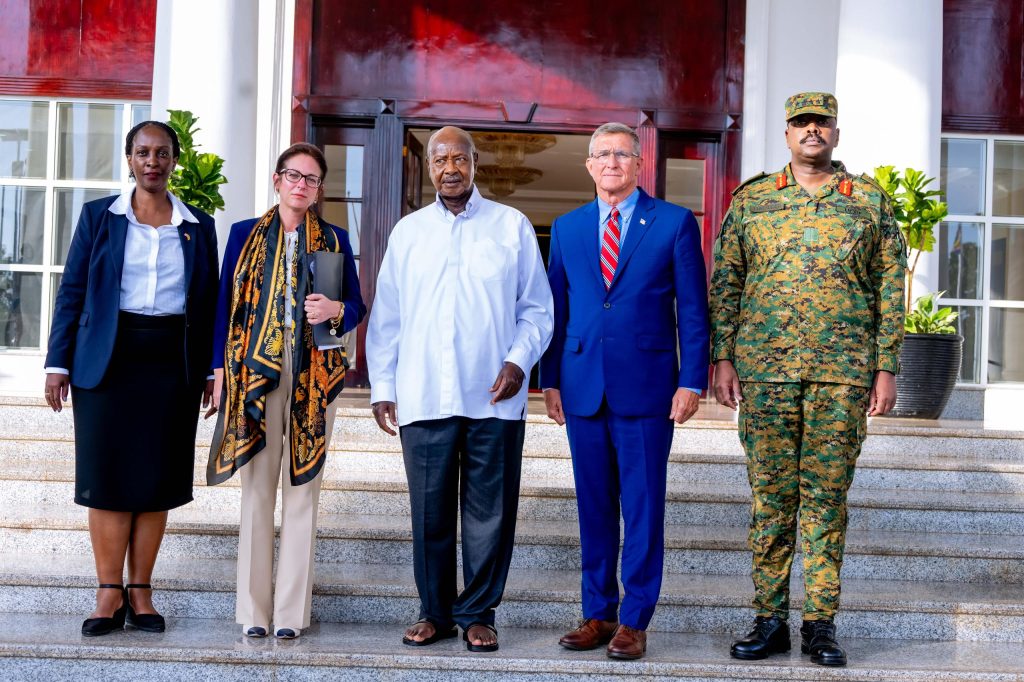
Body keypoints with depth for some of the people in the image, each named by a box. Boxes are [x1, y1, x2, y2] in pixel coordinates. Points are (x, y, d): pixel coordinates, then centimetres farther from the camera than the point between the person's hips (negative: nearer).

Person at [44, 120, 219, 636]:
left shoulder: (198, 227, 10)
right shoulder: (98, 216, 6)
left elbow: (208, 303, 10)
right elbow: (72, 292, 3)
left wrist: (211, 370, 5)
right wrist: (58, 363, -3)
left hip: (173, 362, 1)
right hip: (108, 359, -1)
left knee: (157, 477, 3)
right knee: (107, 474, 0)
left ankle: (140, 590, 12)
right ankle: (109, 593, 7)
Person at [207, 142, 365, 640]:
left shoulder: (335, 240, 12)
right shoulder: (245, 234, 11)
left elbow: (356, 307, 11)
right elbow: (225, 304, 8)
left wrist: (335, 310, -11)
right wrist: (221, 369, 1)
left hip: (314, 375, 1)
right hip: (256, 371, 0)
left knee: (302, 488, 0)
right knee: (257, 489, -1)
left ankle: (291, 610, 5)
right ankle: (254, 608, 5)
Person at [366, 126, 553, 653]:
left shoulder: (512, 227, 6)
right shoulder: (407, 232, 12)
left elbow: (536, 308, 7)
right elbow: (385, 317, 12)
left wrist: (519, 360, -8)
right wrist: (381, 387, 7)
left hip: (494, 398, -1)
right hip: (422, 398, 1)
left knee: (489, 511, 3)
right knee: (430, 512, 6)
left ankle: (478, 614, 16)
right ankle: (435, 611, 20)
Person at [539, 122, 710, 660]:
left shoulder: (675, 223, 2)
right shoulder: (567, 228, 12)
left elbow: (692, 310, 0)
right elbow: (556, 309, 12)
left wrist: (692, 382, -7)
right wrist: (550, 379, 6)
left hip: (645, 388, -3)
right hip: (583, 388, 3)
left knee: (643, 509, 2)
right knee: (593, 508, 9)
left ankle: (634, 621, 11)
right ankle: (598, 613, 20)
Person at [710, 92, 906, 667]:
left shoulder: (871, 201, 8)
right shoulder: (752, 200, 9)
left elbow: (891, 289, 7)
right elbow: (725, 284, 9)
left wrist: (887, 367, 1)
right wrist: (723, 358, 2)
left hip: (843, 373, 0)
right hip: (765, 369, 1)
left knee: (827, 497, 3)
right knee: (771, 495, 4)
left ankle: (821, 622, 11)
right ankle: (770, 620, 12)